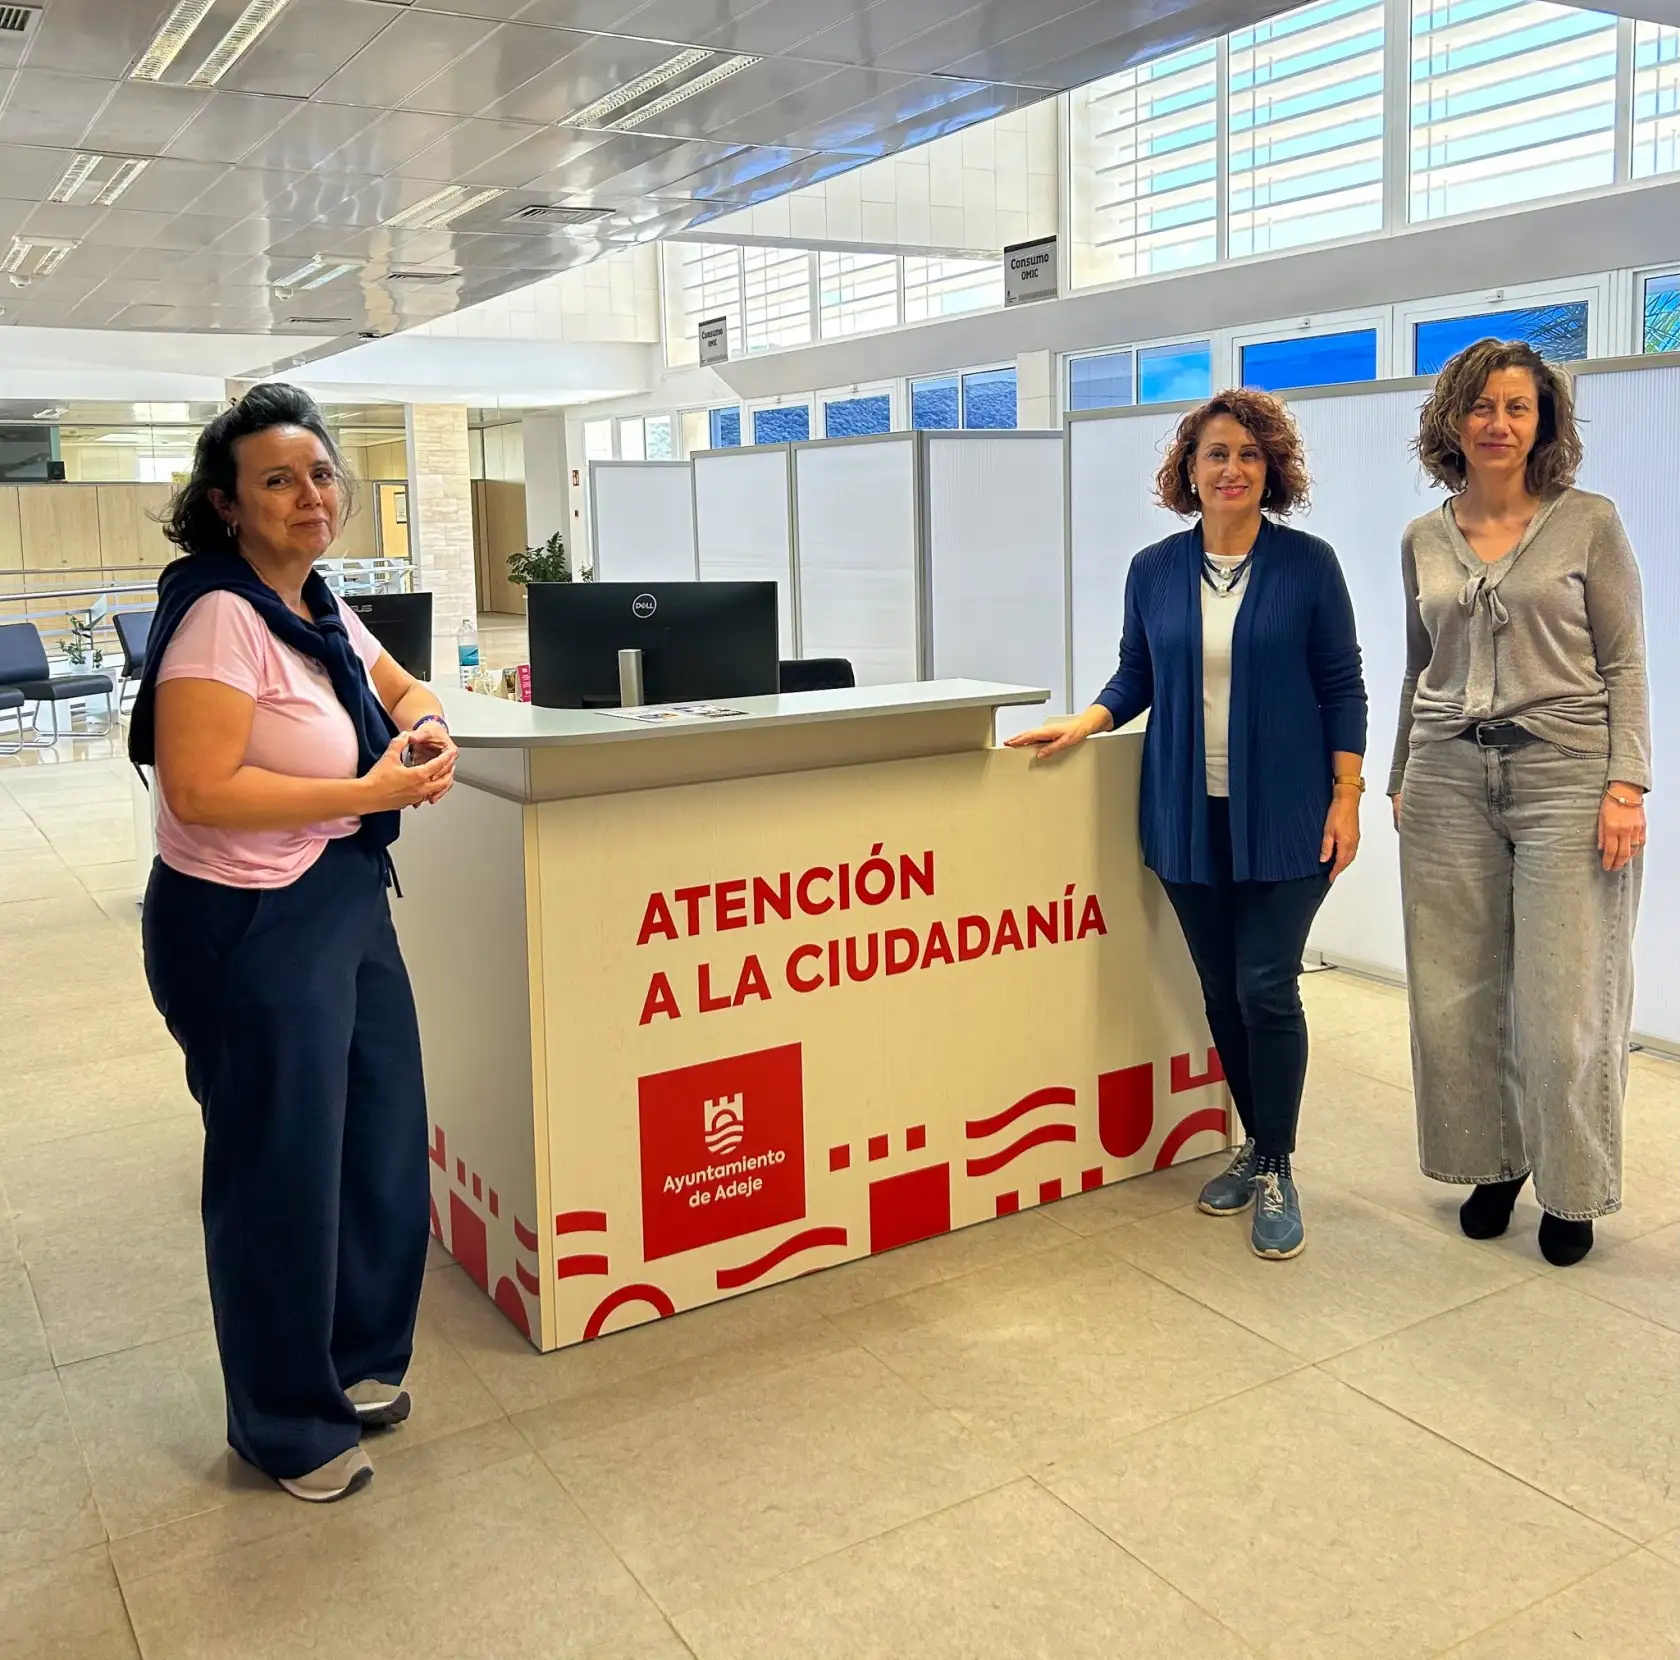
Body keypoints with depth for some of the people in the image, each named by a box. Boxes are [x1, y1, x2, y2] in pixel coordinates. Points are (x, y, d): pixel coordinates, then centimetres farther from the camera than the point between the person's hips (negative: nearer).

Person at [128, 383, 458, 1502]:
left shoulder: (321, 606, 8)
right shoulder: (221, 615, -19)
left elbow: (401, 690, 25)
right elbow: (200, 790, -25)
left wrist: (426, 728, 1)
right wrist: (376, 790, -22)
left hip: (348, 905, 9)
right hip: (252, 927, -9)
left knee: (382, 1145, 18)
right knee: (280, 1176, 4)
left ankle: (357, 1361, 40)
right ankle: (286, 1427, 26)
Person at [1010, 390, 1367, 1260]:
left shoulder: (1307, 564, -3)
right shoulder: (1154, 571, 5)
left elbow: (1341, 687, -1)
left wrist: (1346, 797, -6)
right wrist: (1084, 723, -5)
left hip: (1282, 815, -3)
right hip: (1189, 815, 3)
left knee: (1266, 988, -5)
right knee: (1220, 990, 11)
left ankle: (1276, 1171, 12)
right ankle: (1256, 1144, 29)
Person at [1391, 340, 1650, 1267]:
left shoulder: (1589, 524, 1)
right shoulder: (1423, 541, 10)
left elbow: (1624, 664, 0)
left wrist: (1626, 784, -9)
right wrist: (1400, 780, 16)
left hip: (1564, 774, -3)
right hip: (1449, 779, 4)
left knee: (1563, 1002, -1)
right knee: (1458, 993, 6)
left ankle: (1569, 1190, 17)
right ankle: (1492, 1164, 25)